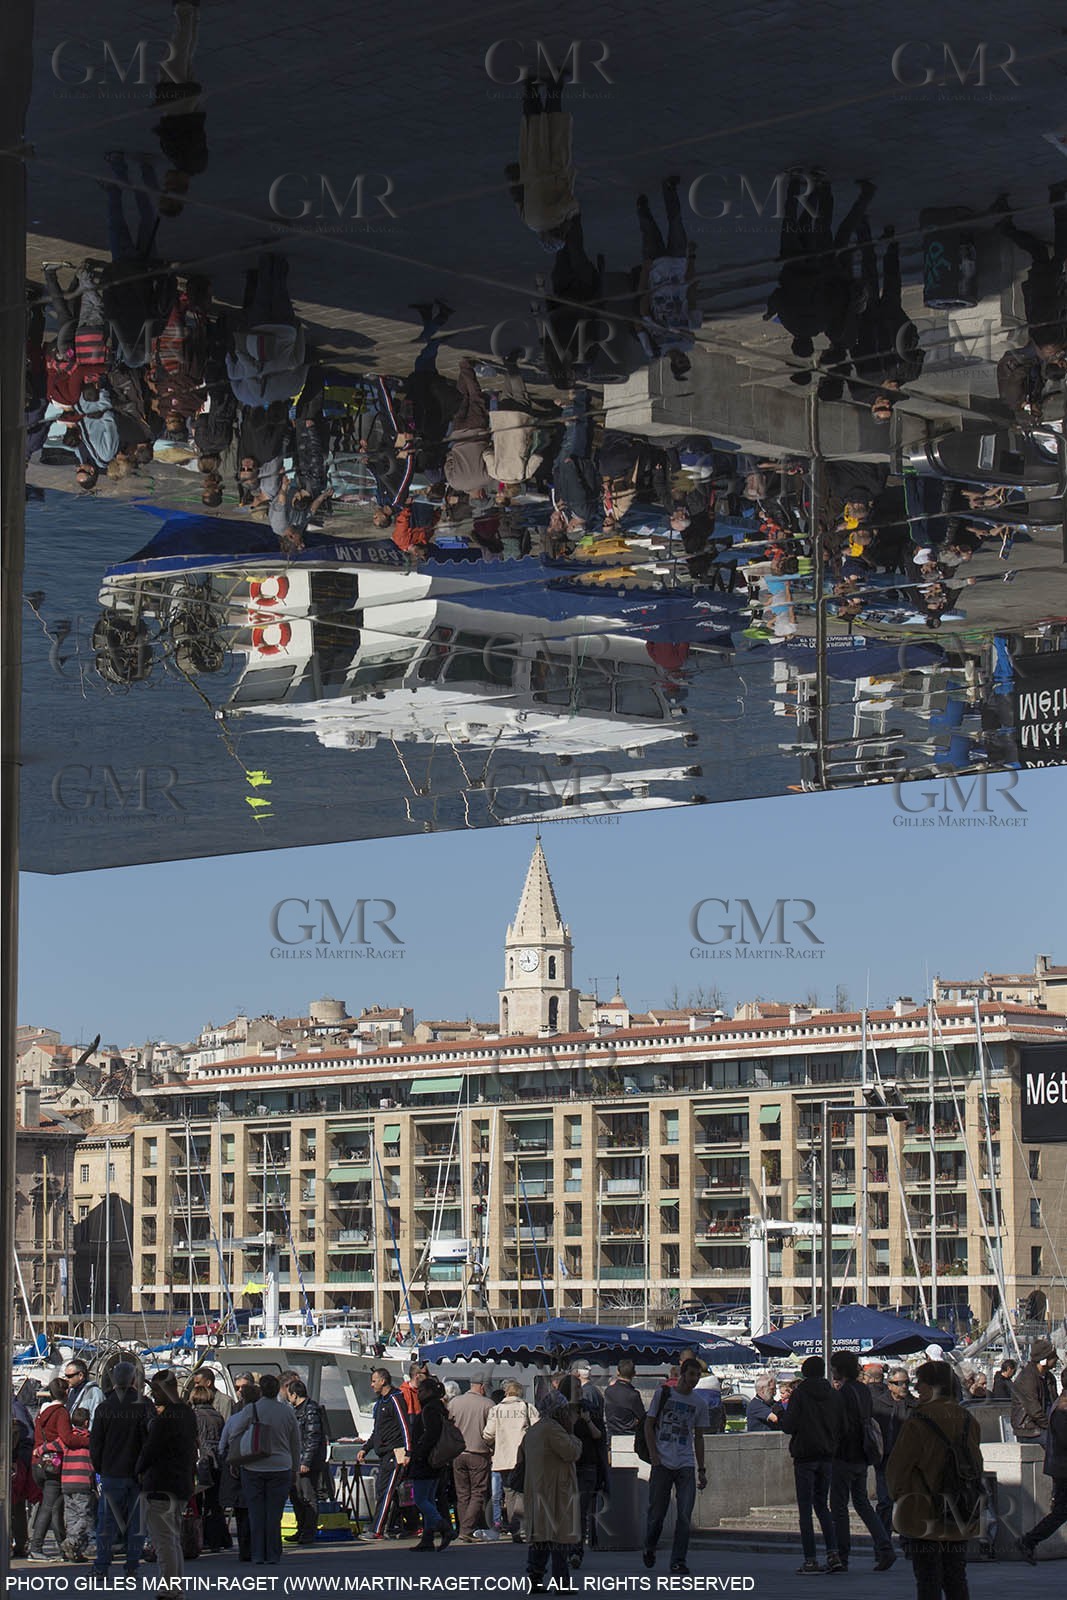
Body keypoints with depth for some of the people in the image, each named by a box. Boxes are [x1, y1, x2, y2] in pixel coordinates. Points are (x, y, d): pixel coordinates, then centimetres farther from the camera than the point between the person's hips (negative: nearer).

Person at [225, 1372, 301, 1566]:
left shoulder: (250, 1410, -6)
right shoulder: (288, 1412, 2)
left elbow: (234, 1437, -5)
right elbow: (296, 1443, 11)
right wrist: (295, 1469, 22)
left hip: (253, 1468, -1)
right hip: (280, 1468, 1)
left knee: (256, 1513, 4)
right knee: (274, 1514, 4)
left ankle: (258, 1555, 4)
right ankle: (273, 1556, 4)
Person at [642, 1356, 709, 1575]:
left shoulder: (700, 1402, 11)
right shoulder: (663, 1394, 3)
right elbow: (649, 1426, 5)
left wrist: (701, 1470, 14)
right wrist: (653, 1456, -7)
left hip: (686, 1465, 2)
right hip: (662, 1463, -2)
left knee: (684, 1516, -6)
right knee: (656, 1512, 3)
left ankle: (678, 1561, -2)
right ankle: (650, 1548, 29)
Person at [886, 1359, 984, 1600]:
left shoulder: (918, 1422, -15)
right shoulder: (967, 1420, 4)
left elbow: (896, 1469, -11)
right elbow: (976, 1466, 12)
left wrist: (901, 1499, 5)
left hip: (924, 1515, -6)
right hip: (958, 1521, 6)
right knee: (956, 1580, 13)